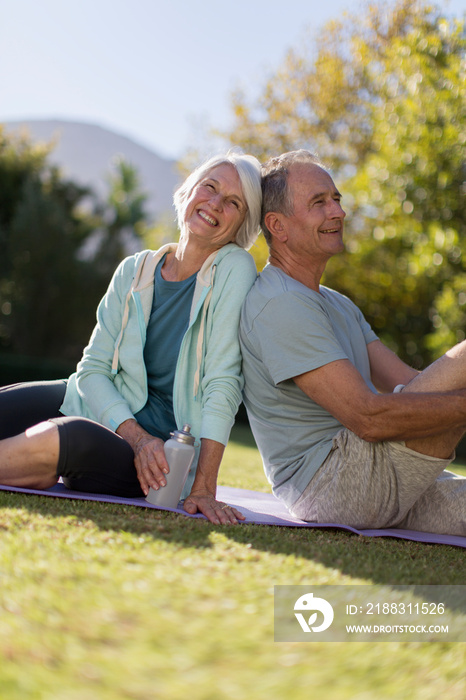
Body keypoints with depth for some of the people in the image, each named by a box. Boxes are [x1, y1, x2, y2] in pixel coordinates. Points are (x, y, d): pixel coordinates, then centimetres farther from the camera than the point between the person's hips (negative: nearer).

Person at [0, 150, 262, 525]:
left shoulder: (234, 268, -9)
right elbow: (92, 368, 0)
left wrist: (203, 487, -20)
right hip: (100, 405, 5)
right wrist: (137, 436, -18)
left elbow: (223, 382, -15)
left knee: (65, 438, -35)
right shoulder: (135, 270, 4)